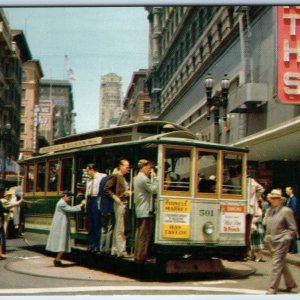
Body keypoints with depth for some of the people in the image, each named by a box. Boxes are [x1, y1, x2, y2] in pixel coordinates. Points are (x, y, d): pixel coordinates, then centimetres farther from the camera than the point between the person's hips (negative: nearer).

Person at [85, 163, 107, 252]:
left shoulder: (102, 176, -6)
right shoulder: (89, 179, 19)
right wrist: (86, 201, 14)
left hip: (96, 200, -8)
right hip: (89, 200, 8)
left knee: (97, 223, -6)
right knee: (90, 224, 9)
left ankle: (97, 246, 0)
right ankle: (91, 244, 16)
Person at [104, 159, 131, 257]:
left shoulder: (123, 177, 16)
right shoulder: (115, 176, -8)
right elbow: (106, 189, -13)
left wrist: (128, 192, 5)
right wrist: (115, 197, -16)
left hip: (125, 203, 9)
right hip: (120, 203, -9)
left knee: (118, 227, 12)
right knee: (120, 228, -6)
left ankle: (115, 250, 17)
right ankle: (121, 250, -4)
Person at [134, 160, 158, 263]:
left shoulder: (136, 178, 17)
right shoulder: (144, 179, -16)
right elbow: (154, 189, -17)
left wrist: (152, 177, 10)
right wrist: (154, 177, -10)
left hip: (139, 211, 10)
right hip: (146, 211, -10)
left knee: (139, 234, 13)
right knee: (145, 235, -6)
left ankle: (137, 255, 18)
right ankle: (141, 256, -3)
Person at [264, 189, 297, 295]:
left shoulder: (286, 211, -7)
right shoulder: (269, 211, 12)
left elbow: (293, 228, -6)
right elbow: (266, 225, 23)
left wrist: (285, 238, -13)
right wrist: (267, 237, 12)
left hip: (281, 242, -7)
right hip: (271, 242, 7)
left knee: (277, 264, -8)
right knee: (281, 264, 16)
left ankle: (273, 289, -5)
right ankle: (290, 283, 31)